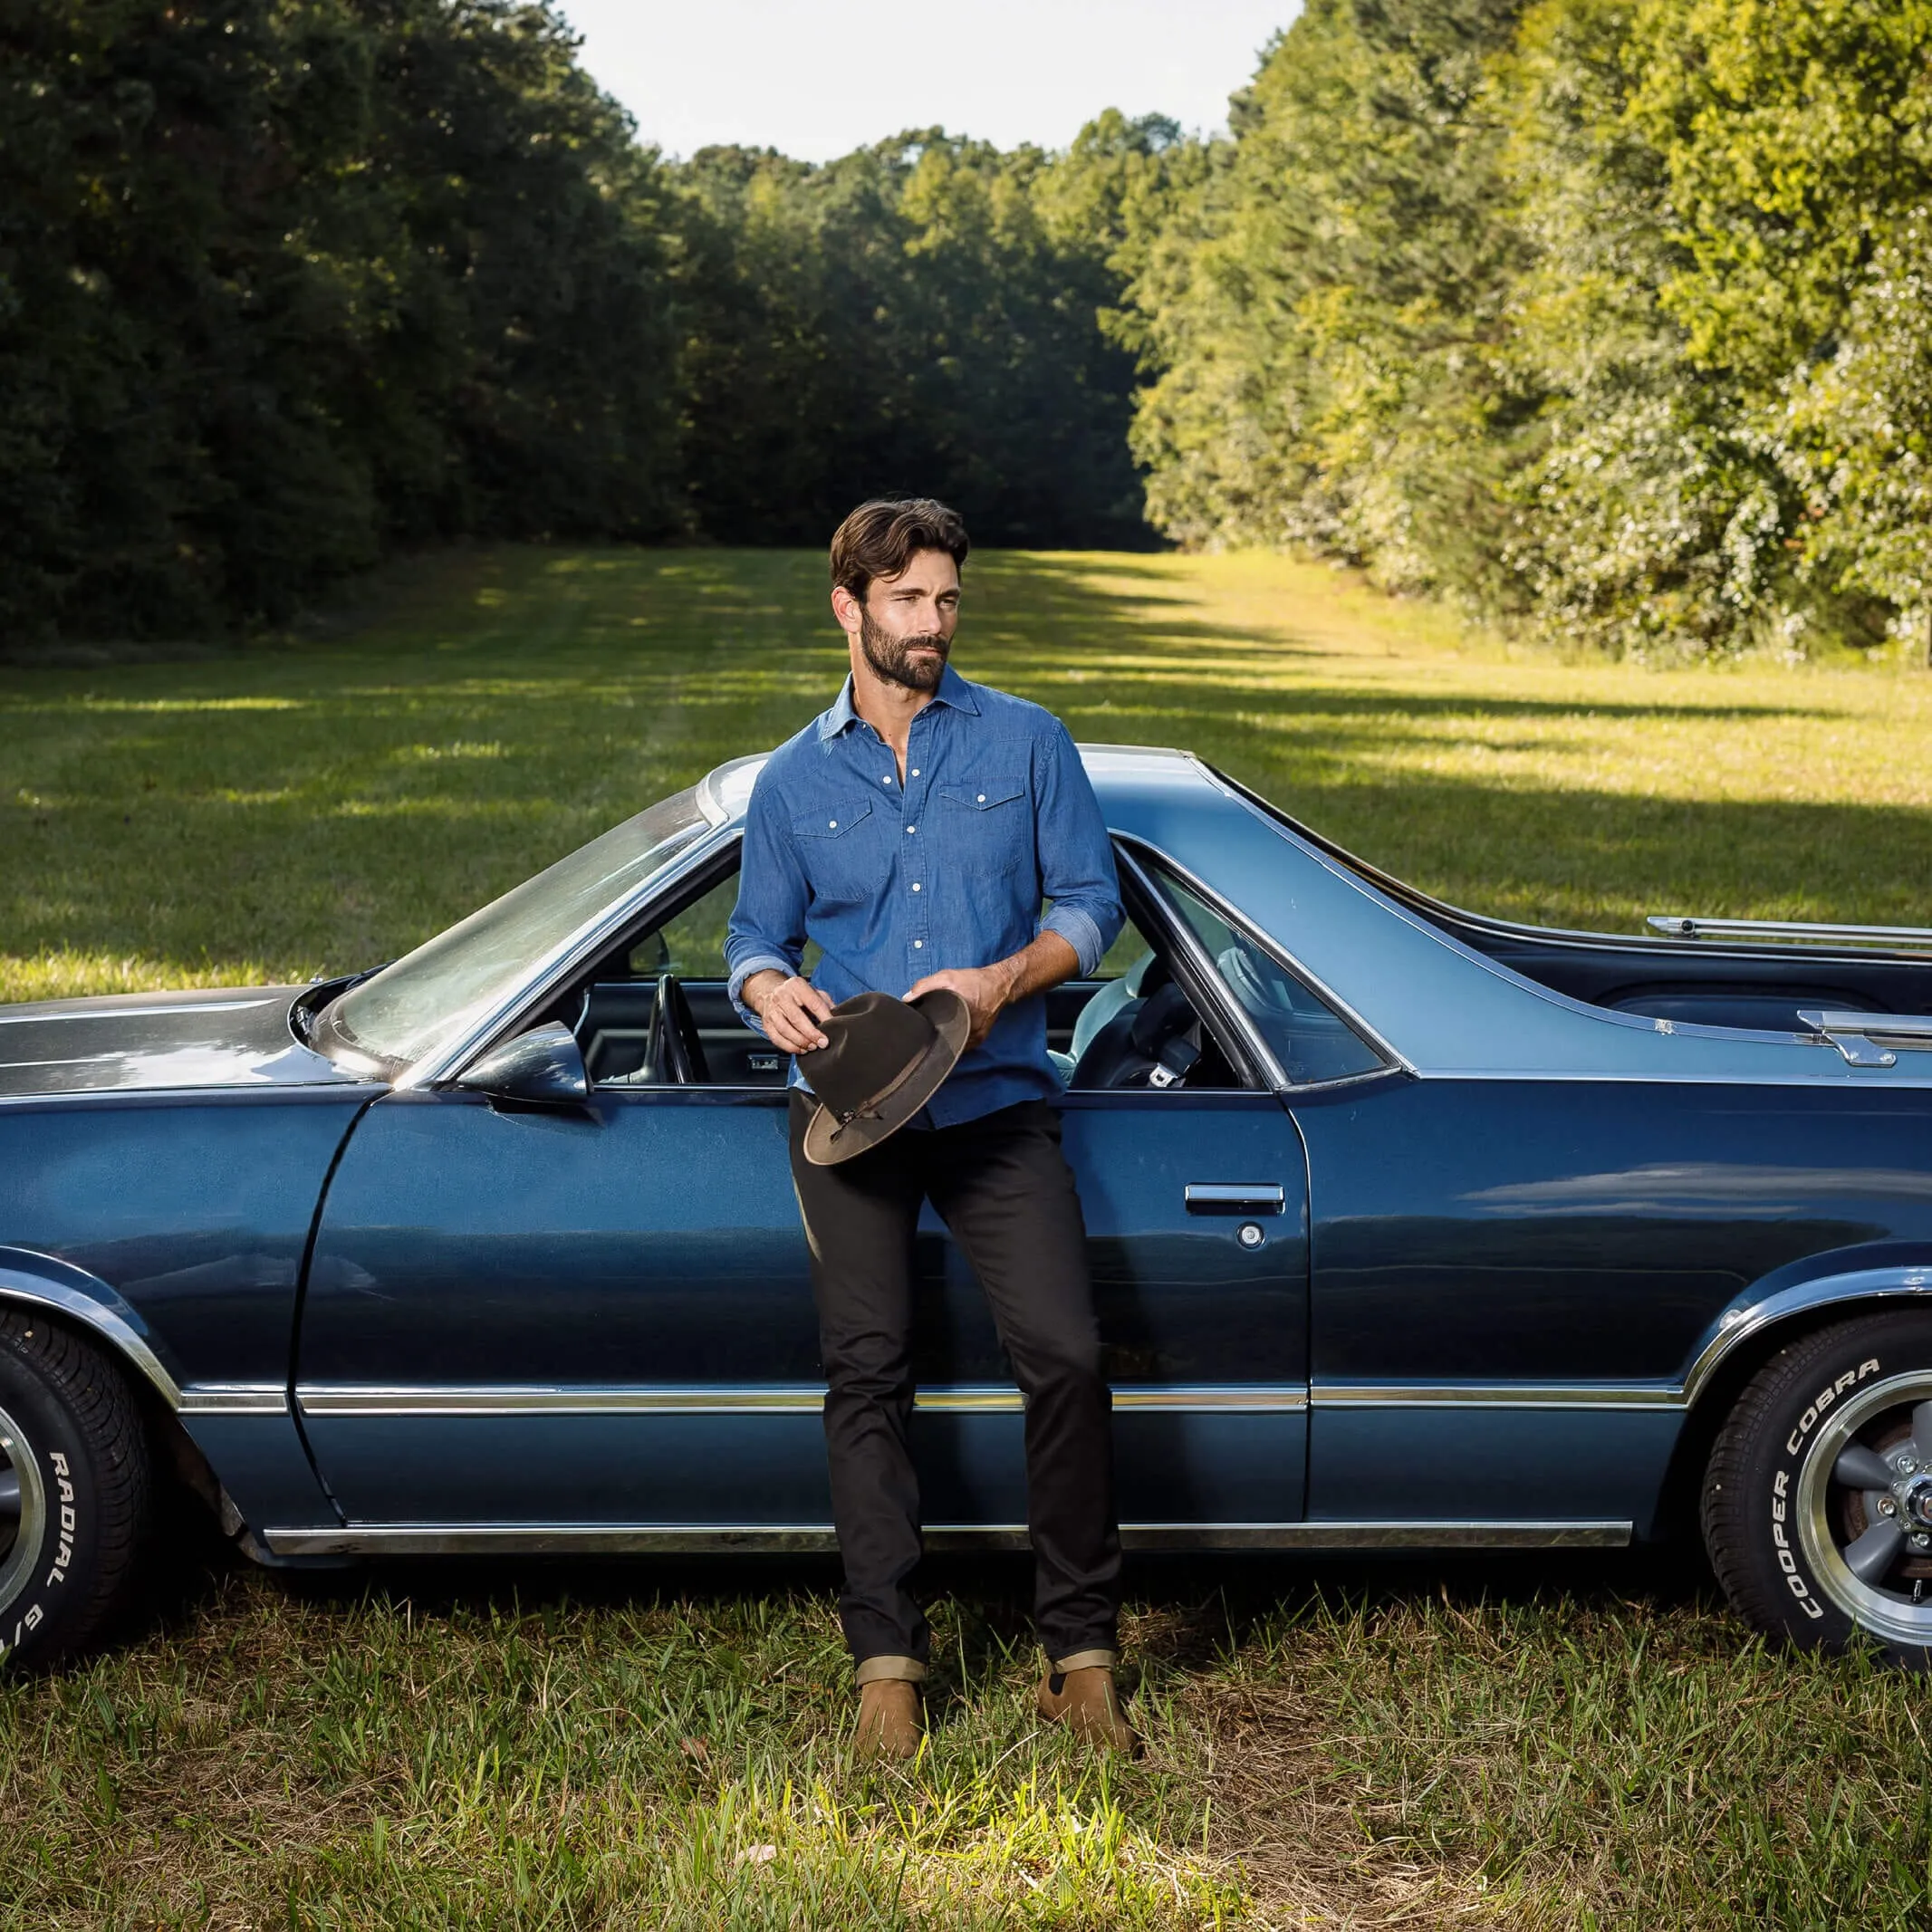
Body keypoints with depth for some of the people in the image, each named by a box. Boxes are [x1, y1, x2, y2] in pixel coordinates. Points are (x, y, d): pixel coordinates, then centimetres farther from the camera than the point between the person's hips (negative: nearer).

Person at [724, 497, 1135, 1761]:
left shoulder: (1027, 743, 6)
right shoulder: (795, 780, 10)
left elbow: (1092, 903, 5)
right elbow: (757, 936, 16)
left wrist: (1001, 982, -12)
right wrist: (773, 994, -8)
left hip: (995, 1101, -1)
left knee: (1067, 1356, -12)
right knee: (866, 1375, 0)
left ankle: (1083, 1653, 1)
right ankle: (888, 1660, 9)